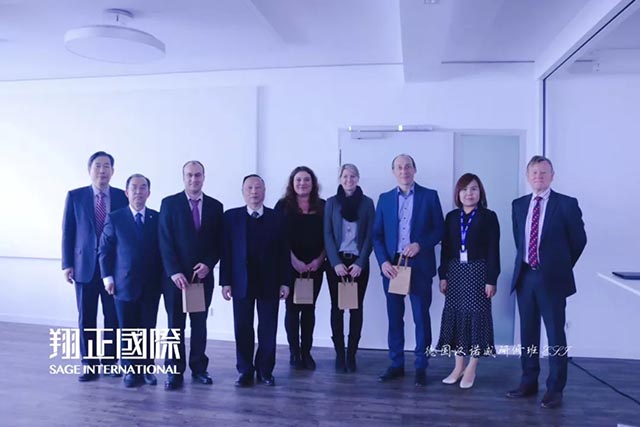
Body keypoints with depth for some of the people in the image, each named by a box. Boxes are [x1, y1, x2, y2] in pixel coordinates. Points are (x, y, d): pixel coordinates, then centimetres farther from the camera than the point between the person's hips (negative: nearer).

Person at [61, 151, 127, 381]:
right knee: (86, 317, 7)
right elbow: (67, 231, 3)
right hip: (85, 265, 0)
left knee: (113, 316, 5)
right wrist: (67, 264, -2)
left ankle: (111, 361, 19)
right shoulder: (75, 196, 3)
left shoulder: (122, 197, 2)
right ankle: (89, 363, 18)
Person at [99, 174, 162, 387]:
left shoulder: (158, 218, 5)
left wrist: (163, 278, 1)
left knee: (148, 329, 7)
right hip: (124, 284, -1)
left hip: (151, 285, 1)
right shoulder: (114, 218, 1)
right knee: (127, 330, 6)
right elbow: (104, 250, 3)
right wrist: (107, 277, -4)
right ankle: (130, 370, 19)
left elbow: (164, 249, 7)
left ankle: (147, 369, 19)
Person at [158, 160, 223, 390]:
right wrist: (174, 272, -13)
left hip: (203, 274, 2)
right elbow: (165, 241, -6)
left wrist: (208, 264, -10)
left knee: (200, 324, 10)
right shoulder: (169, 203, -1)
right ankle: (175, 371, 13)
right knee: (175, 324, 4)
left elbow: (219, 242, 6)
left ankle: (199, 368, 20)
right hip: (176, 275, -2)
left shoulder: (215, 206, 6)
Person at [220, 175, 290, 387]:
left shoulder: (276, 218, 4)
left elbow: (283, 252, 2)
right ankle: (245, 371, 17)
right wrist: (225, 281, -5)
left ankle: (265, 370, 18)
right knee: (242, 328, 5)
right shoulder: (231, 216, 3)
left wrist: (285, 281, -2)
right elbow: (226, 251, 0)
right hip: (241, 282, 0)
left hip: (269, 282, 0)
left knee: (268, 329, 5)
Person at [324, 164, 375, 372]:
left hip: (358, 262, 0)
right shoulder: (331, 202, 4)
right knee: (337, 307, 3)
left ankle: (351, 355, 12)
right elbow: (328, 234, 0)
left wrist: (360, 263, -10)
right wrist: (335, 262, -10)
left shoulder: (367, 203, 3)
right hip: (337, 262, 0)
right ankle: (339, 354, 11)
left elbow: (370, 235, 0)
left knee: (356, 308, 3)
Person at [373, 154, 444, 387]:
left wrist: (420, 244, -16)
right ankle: (396, 364, 21)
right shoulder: (385, 199, 9)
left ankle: (421, 367, 15)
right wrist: (383, 261, -8)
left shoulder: (430, 196, 3)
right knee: (394, 317, 9)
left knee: (421, 317, 4)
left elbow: (440, 229, 0)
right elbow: (377, 234, 6)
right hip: (391, 266, 3)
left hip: (419, 266, -2)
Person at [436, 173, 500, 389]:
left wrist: (491, 279, -11)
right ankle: (459, 366, 18)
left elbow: (493, 250, -6)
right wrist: (443, 275, 2)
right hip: (455, 271, 4)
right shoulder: (451, 217, 8)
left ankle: (471, 369, 12)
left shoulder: (489, 217, -2)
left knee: (476, 316, 1)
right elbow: (446, 248, 7)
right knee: (455, 316, 6)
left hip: (478, 271, -4)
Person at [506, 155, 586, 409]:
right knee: (528, 332, 12)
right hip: (525, 276, 5)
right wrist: (526, 261, 14)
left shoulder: (566, 204, -5)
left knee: (555, 335, 3)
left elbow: (579, 239, 2)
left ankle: (555, 389, 14)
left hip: (551, 278, -4)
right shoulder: (519, 205, 9)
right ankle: (529, 382, 24)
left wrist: (561, 265, 8)